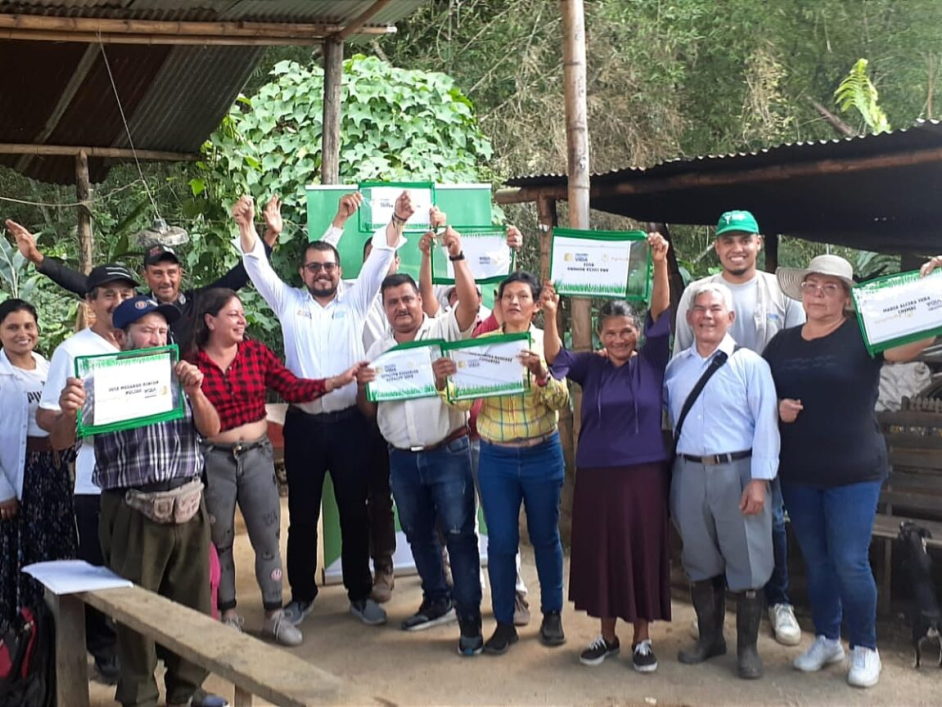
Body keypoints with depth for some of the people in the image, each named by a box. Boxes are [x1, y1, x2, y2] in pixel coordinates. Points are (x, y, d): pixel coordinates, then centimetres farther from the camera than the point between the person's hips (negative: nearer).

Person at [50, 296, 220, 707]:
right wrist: (68, 413, -31)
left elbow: (211, 431, 2)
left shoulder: (177, 377, 10)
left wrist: (194, 393, -17)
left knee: (193, 607, 10)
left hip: (188, 508, 4)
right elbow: (61, 442, -8)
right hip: (134, 515, -4)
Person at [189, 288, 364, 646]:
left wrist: (338, 381, -14)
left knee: (267, 538, 5)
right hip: (213, 459, -2)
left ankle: (274, 615, 16)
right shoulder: (191, 361, -8)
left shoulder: (257, 352, 1)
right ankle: (228, 614, 25)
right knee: (219, 541, 10)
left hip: (257, 454, 3)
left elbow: (293, 389, -5)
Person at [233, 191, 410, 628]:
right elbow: (257, 265, -4)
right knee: (302, 514, 9)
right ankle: (302, 594, 25)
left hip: (349, 422, 0)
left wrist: (397, 221, -20)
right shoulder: (289, 303, 6)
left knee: (354, 512, 8)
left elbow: (379, 258, -4)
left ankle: (360, 594, 21)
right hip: (303, 424, 0)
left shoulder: (355, 302, 7)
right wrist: (246, 225, -21)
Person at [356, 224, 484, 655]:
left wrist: (457, 256, -28)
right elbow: (369, 411, 13)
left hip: (448, 453, -5)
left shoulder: (444, 331, -2)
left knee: (459, 534, -3)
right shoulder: (377, 352, 11)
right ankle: (437, 601, 36)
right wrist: (362, 385, -8)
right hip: (402, 459, 5)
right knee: (418, 534, 17)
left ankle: (470, 619, 5)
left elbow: (471, 303, -21)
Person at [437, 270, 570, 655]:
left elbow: (561, 400, -13)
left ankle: (552, 614, 29)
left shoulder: (548, 342, -3)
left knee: (545, 536, 11)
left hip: (542, 455, -1)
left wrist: (541, 373, -32)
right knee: (501, 541, 5)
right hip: (496, 458, 1)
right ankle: (504, 622, 18)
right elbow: (465, 399, -6)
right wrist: (443, 381, -26)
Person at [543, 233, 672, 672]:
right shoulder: (590, 367, 4)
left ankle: (642, 638, 19)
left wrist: (660, 264, -22)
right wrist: (550, 316, -29)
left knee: (643, 551, 5)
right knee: (600, 552, 8)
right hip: (596, 475, 2)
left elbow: (661, 314, -10)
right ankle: (607, 634, 24)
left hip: (644, 473, -1)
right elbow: (555, 358, -11)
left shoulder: (652, 362, 1)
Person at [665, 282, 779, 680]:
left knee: (745, 561, 3)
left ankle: (747, 647, 18)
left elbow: (765, 426, -8)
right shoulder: (675, 367, 10)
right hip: (689, 473, 4)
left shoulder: (750, 365, -4)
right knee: (699, 560, 14)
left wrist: (759, 481, -13)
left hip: (736, 472, -4)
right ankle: (709, 638, 30)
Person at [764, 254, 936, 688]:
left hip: (854, 472, -4)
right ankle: (827, 640, 30)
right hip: (798, 474, 4)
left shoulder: (862, 333, -8)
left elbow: (912, 343, -25)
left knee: (850, 562, -3)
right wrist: (776, 408, -8)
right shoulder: (782, 343, 5)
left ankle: (865, 647, 17)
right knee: (816, 561, 14)